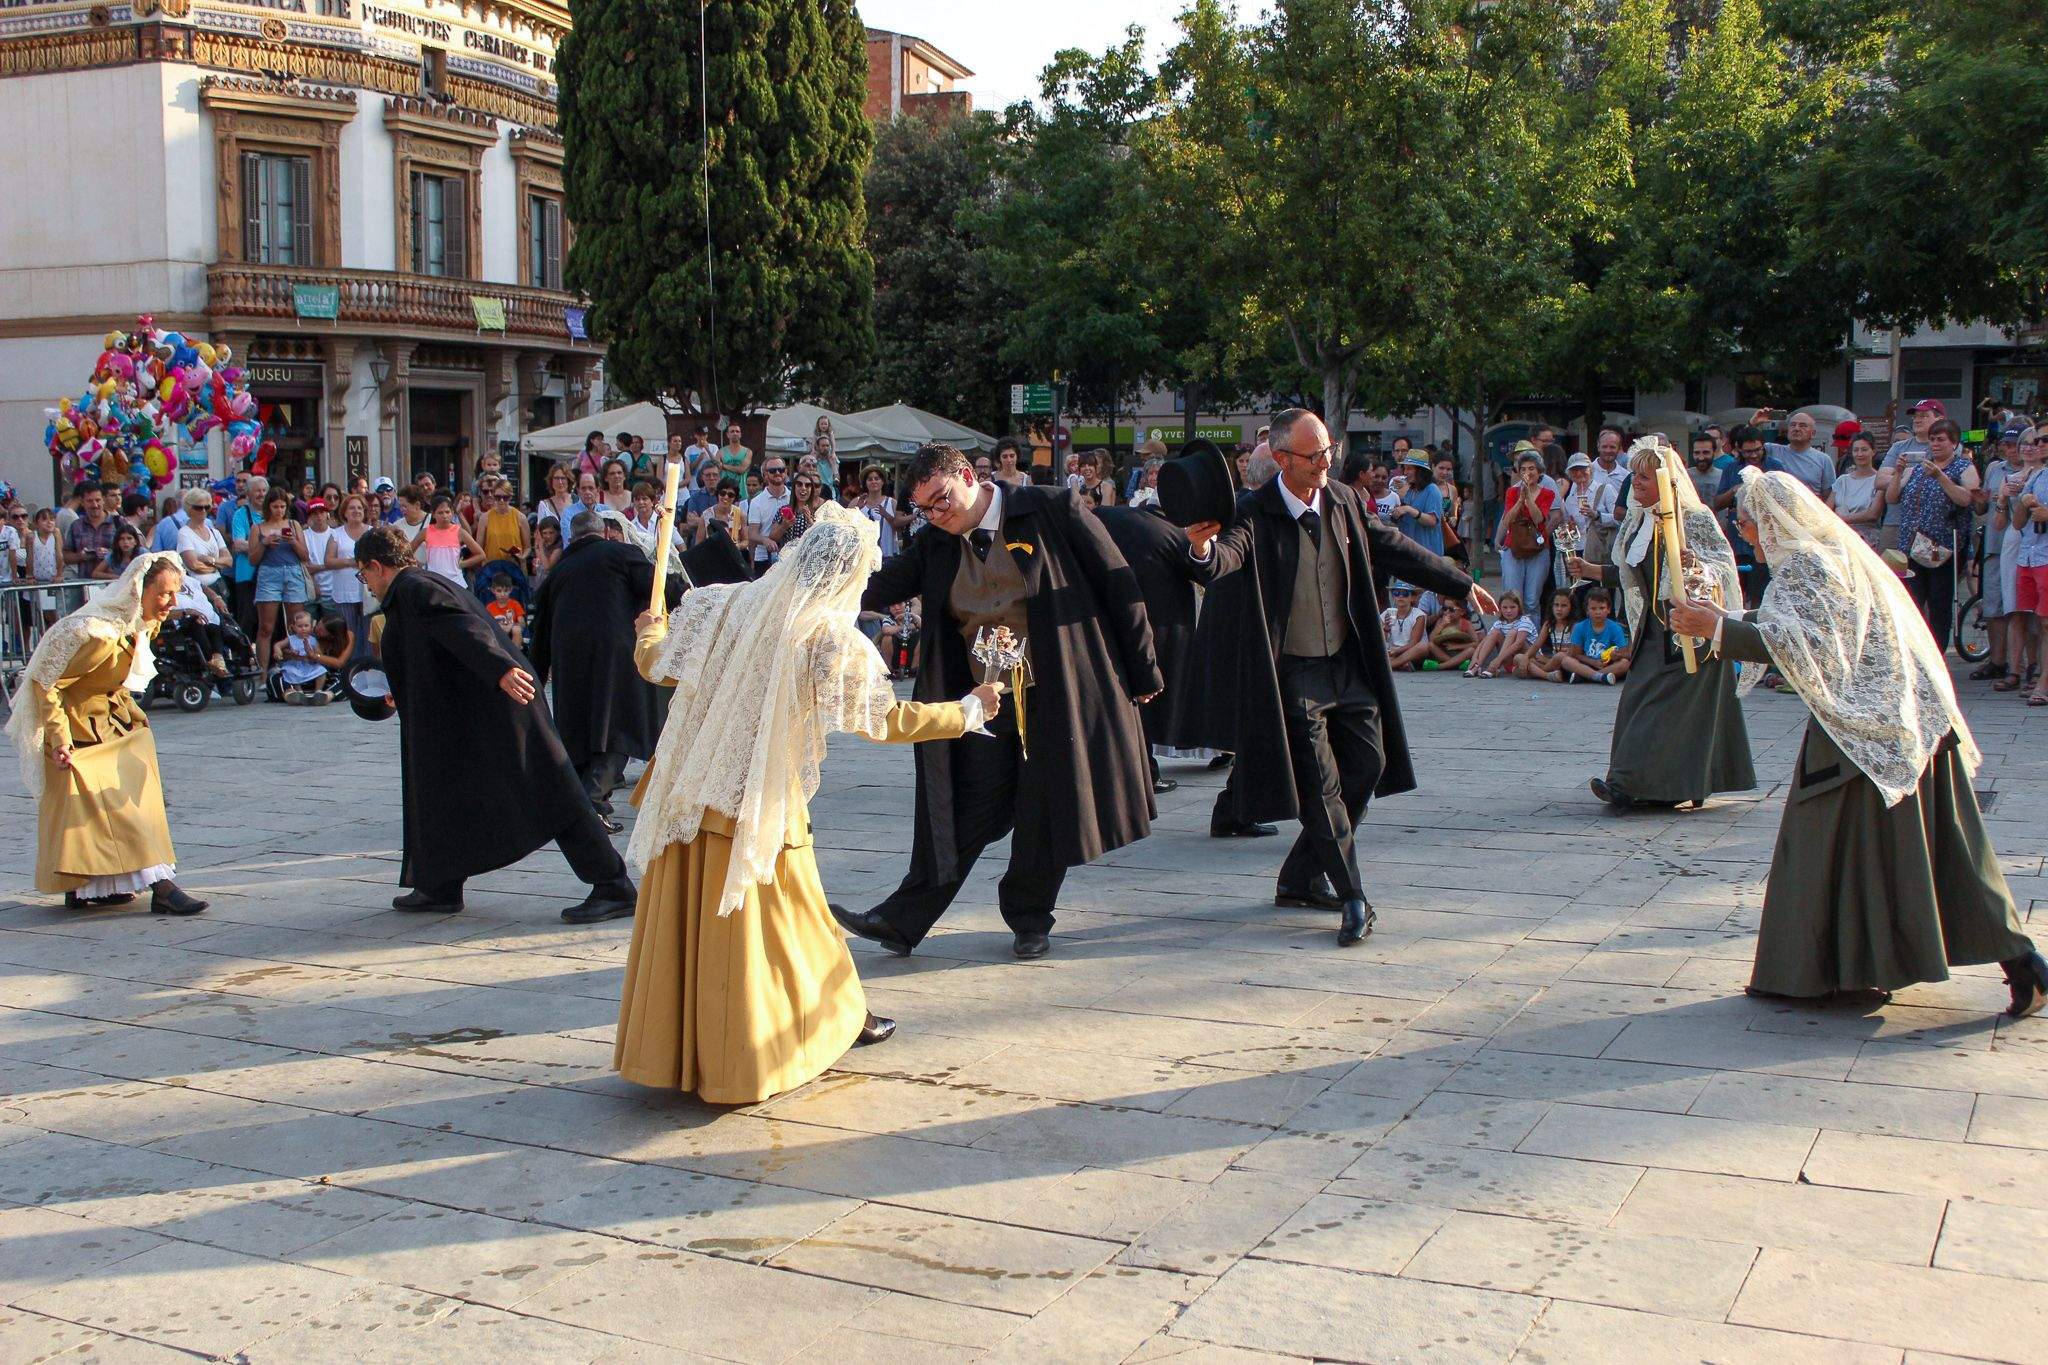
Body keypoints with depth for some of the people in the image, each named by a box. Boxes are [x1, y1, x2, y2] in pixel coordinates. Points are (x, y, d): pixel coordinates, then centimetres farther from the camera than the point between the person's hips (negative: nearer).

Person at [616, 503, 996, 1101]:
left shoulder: (724, 603, -2)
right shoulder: (833, 638, -12)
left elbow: (655, 664, 7)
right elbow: (889, 721, -9)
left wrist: (647, 632, 31)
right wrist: (970, 710, 4)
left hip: (687, 793, 4)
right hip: (762, 806, -4)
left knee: (682, 920, 14)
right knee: (785, 917, 13)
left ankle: (669, 1048, 26)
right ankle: (840, 1018, 32)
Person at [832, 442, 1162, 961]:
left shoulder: (1052, 510, -7)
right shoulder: (935, 545, 6)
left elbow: (1117, 585, -5)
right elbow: (883, 584, -7)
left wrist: (1141, 671, -3)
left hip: (1058, 697, -3)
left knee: (1046, 814, 7)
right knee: (958, 814, 2)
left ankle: (1029, 919, 26)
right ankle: (902, 921, 7)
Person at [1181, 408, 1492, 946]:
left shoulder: (1344, 502, 3)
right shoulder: (1255, 514, -15)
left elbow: (1395, 549, 15)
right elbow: (1228, 556, -34)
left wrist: (1461, 585, 21)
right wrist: (1204, 548, -59)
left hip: (1348, 666, 7)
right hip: (1293, 674, -7)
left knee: (1368, 764, 8)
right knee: (1320, 786, -7)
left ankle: (1298, 879, 22)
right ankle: (1352, 900, 4)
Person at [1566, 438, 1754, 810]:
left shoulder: (1696, 519, -10)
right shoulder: (1637, 521, 12)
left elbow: (1724, 564, -13)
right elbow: (1628, 573, 20)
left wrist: (1697, 569, -32)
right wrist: (1590, 570, 8)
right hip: (1654, 629, 8)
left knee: (1665, 705, -10)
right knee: (1638, 699, 3)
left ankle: (1629, 783, -14)